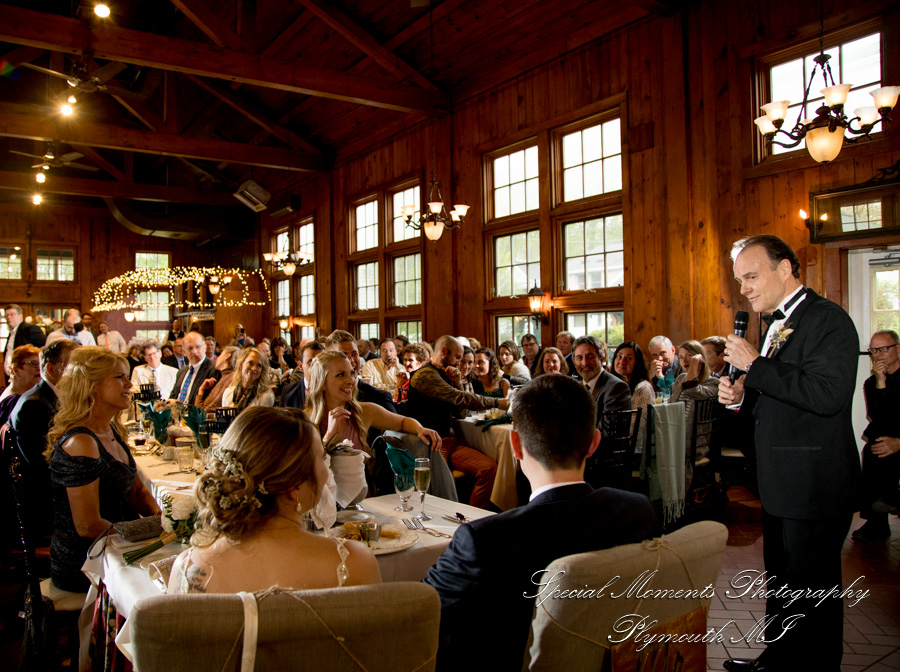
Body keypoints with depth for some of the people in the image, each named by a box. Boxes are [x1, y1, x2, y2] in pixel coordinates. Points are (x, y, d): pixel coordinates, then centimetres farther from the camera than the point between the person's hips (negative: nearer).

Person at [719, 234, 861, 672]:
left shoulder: (828, 320, -15)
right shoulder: (777, 324, 14)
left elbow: (826, 394, -29)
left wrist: (755, 364, -23)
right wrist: (740, 395, 1)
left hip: (813, 487, -9)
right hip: (780, 485, 9)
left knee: (810, 591, 4)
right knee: (781, 583, 22)